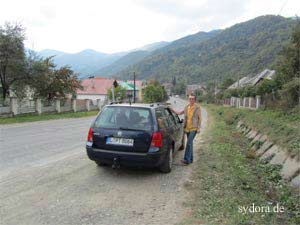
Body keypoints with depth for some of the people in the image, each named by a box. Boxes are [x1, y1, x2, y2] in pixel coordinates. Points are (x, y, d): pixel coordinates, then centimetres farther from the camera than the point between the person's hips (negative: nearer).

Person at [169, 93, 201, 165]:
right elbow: (179, 113, 17)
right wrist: (171, 109, 11)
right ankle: (191, 159, 22)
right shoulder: (186, 107, 8)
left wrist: (198, 128, -7)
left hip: (193, 128, -5)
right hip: (187, 128, 6)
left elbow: (199, 118, -2)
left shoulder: (197, 108, -5)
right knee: (190, 143, 12)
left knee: (189, 143, -16)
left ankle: (187, 159, -15)